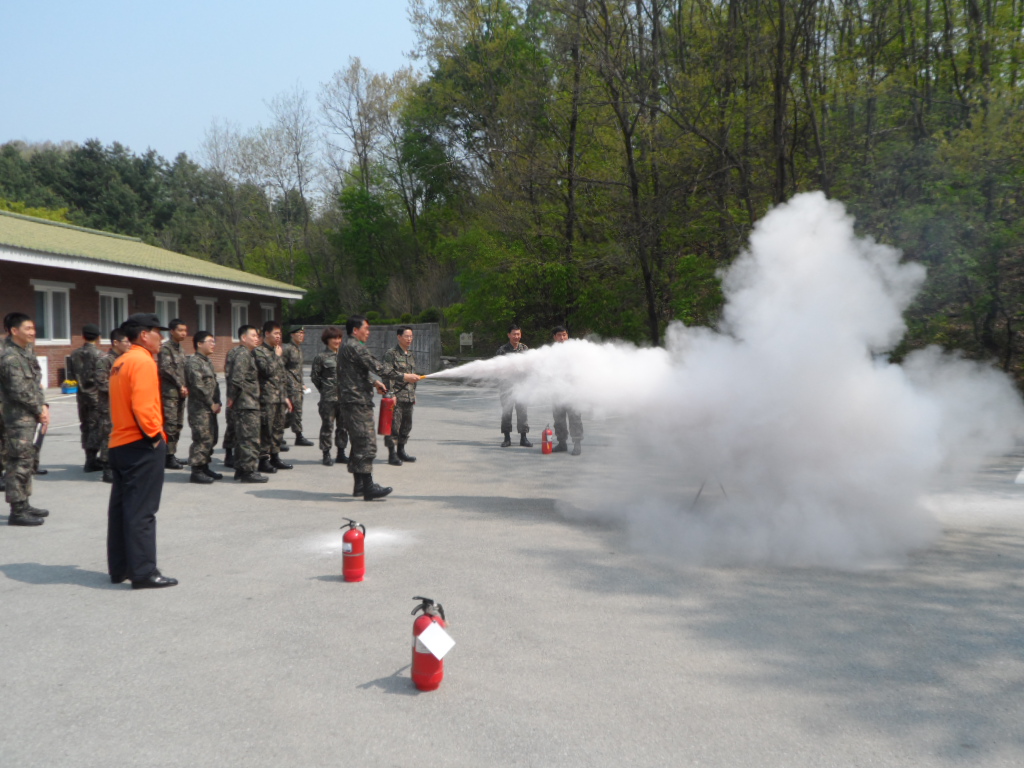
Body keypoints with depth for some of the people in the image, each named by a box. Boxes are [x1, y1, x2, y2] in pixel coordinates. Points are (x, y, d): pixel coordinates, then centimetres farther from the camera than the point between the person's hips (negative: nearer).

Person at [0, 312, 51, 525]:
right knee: (19, 462, -6)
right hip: (18, 418, -9)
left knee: (26, 461, 15)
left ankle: (23, 505, 24)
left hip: (30, 417, 9)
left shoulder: (27, 352, 13)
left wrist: (43, 406, 1)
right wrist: (40, 410, -10)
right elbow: (20, 391, -19)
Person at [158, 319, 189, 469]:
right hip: (169, 391, -8)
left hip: (181, 392, 8)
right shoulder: (166, 347, -7)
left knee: (178, 424, 9)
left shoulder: (181, 349, 18)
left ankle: (172, 454, 16)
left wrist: (185, 386, 6)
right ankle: (169, 457, -6)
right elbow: (166, 369, -16)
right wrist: (180, 385, -14)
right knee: (170, 424, -9)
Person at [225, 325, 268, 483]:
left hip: (250, 403, 10)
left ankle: (240, 469, 22)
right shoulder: (242, 354, -14)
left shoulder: (249, 354, 18)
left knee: (242, 437, 15)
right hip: (247, 405, -10)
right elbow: (237, 378, -23)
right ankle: (248, 470, -5)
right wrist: (232, 397, -15)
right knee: (250, 438, -8)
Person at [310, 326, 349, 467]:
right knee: (327, 426, 0)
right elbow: (314, 376, 0)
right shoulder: (321, 357, -4)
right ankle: (326, 455, 9)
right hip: (328, 398, -5)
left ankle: (341, 454, 20)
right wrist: (324, 390, 2)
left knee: (343, 426, 10)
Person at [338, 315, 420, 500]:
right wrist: (403, 377, -15)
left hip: (352, 401, 11)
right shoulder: (355, 347, -13)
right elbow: (377, 367, -18)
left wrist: (373, 382, 33)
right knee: (366, 443, -12)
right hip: (358, 400, -11)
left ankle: (359, 485, 18)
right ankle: (368, 487, -14)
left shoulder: (347, 347, 20)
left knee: (358, 443, 14)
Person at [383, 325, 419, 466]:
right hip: (396, 396, -8)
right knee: (393, 425, -6)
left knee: (406, 425, 13)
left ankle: (401, 451, 24)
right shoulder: (391, 354, -8)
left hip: (409, 397, 8)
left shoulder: (411, 354, 16)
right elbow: (387, 375, -14)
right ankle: (392, 454, -1)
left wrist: (414, 394, 21)